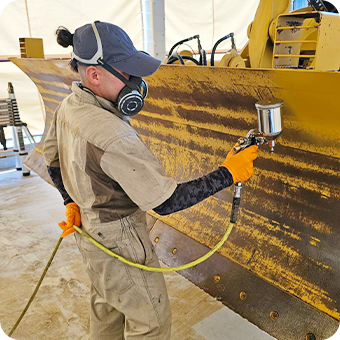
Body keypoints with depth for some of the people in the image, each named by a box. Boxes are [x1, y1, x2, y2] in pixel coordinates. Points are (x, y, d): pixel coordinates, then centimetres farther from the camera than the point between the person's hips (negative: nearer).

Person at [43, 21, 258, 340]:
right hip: (118, 240, -9)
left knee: (107, 304, 31)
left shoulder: (68, 107, -5)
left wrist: (72, 201, 13)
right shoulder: (112, 134, -34)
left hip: (88, 226, 9)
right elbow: (165, 201, -30)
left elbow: (52, 157, 10)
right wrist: (227, 174, -25)